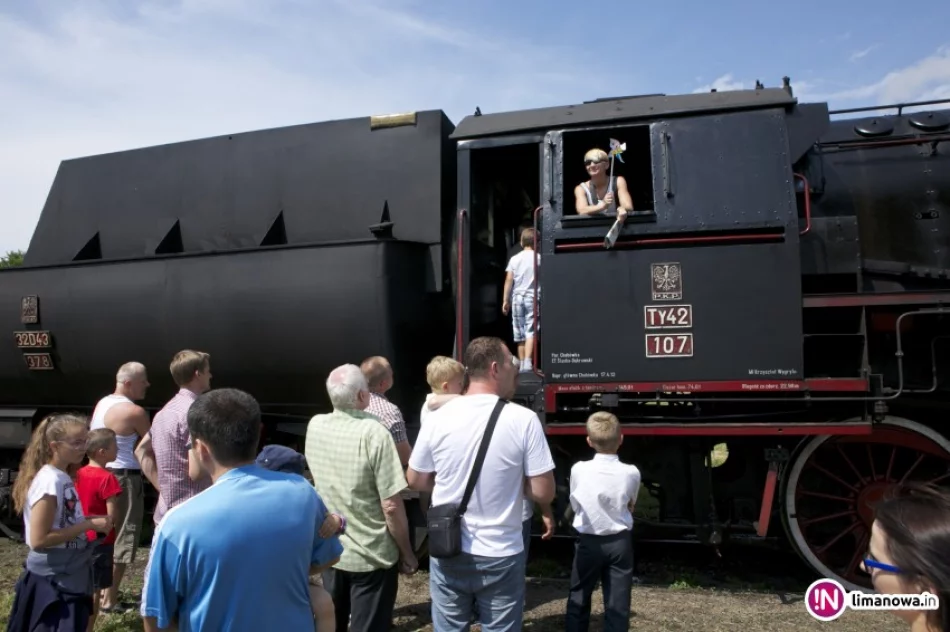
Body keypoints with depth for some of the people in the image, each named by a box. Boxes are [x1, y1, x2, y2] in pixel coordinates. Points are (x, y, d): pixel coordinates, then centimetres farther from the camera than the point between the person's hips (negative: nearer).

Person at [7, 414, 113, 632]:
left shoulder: (63, 478, 6)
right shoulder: (50, 482, -22)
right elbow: (38, 540, -25)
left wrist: (90, 520, -1)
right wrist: (89, 525, -22)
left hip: (69, 579, 9)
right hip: (52, 582, -9)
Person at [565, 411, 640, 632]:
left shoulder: (579, 469, -14)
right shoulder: (631, 473, -11)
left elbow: (575, 505, 2)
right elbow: (631, 507, 6)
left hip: (588, 541, 0)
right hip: (620, 542, 1)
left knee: (578, 598, 15)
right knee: (617, 602, 10)